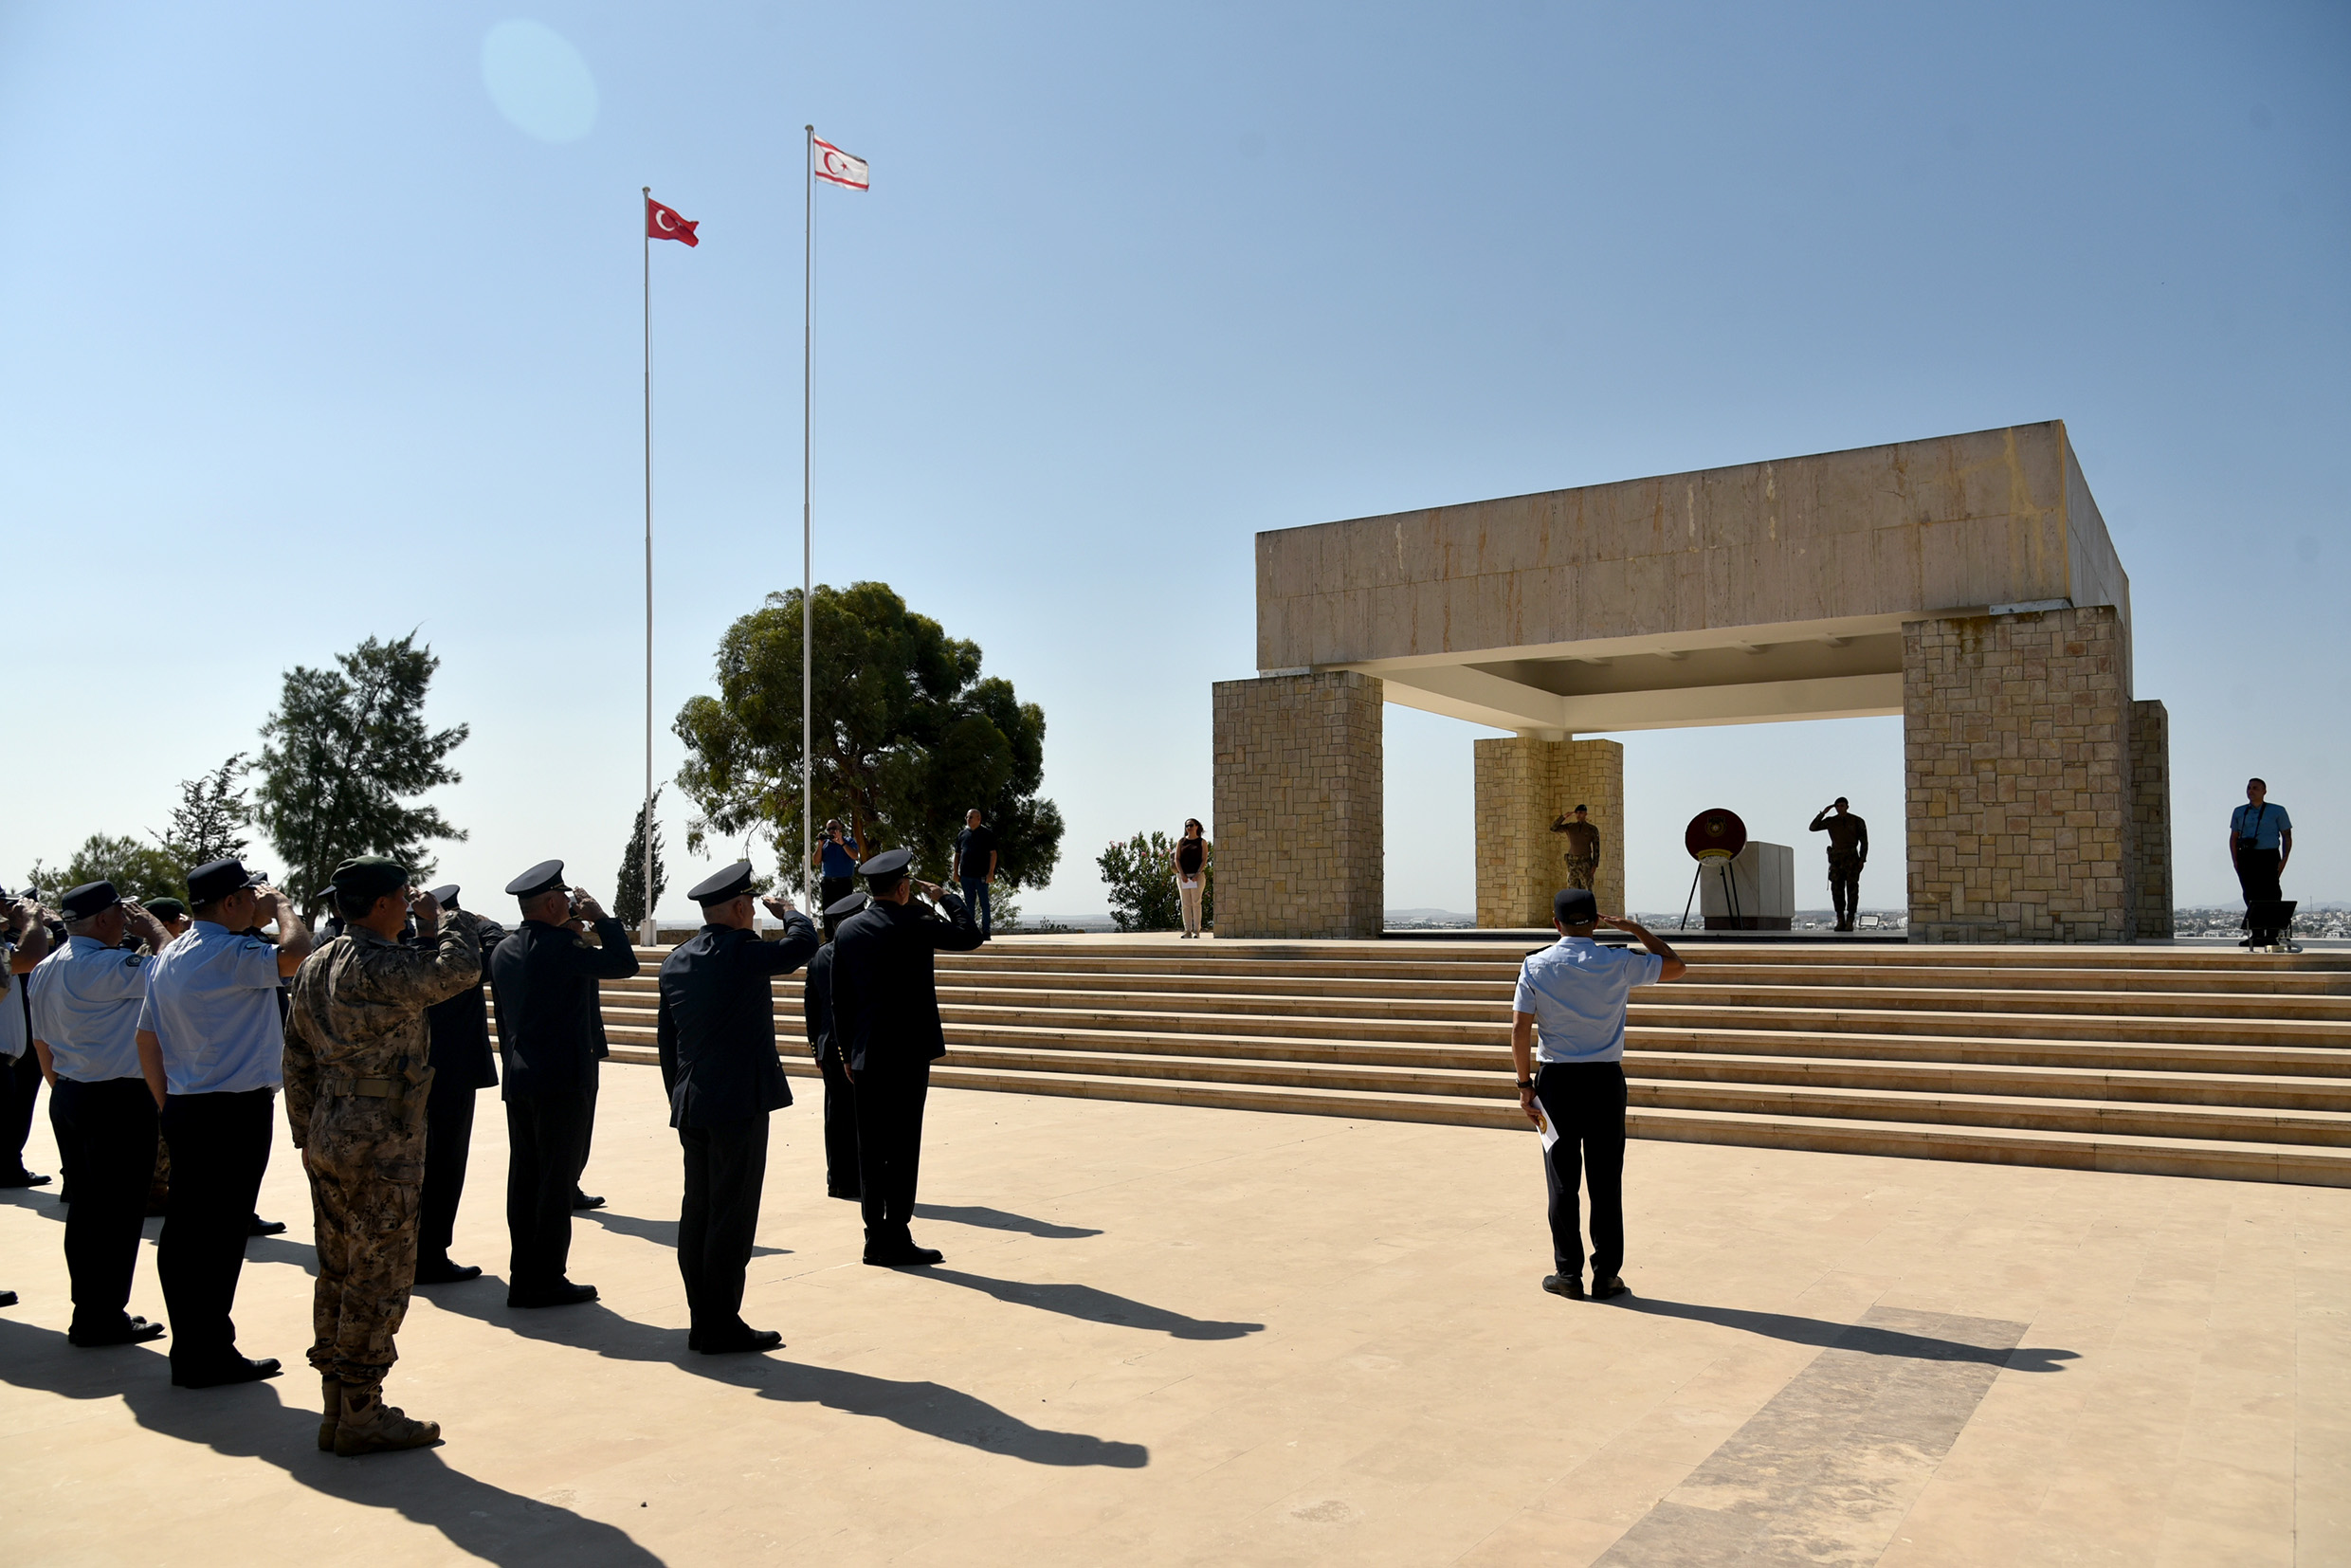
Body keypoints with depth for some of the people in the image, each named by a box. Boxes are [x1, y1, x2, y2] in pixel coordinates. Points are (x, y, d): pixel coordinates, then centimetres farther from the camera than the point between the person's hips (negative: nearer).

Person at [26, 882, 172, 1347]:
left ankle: (89, 1311, 21)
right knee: (118, 1211, -2)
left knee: (85, 1205, 14)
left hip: (69, 1097, 10)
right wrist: (152, 927, -8)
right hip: (119, 1100, -10)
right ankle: (103, 1319, 2)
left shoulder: (45, 970, 12)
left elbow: (42, 1044, 18)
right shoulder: (106, 965, -19)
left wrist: (63, 1090, 24)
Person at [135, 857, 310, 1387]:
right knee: (220, 1237, -2)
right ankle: (208, 1357, 5)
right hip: (235, 1111, -9)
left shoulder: (168, 958, 14)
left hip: (185, 1109, 9)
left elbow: (147, 1039, 18)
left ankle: (191, 1349, 21)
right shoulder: (228, 954, -16)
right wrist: (281, 906, -12)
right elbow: (295, 954, -32)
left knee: (185, 1232, 13)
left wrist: (169, 1104, 21)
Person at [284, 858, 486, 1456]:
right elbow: (459, 968, -30)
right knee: (379, 1279, 0)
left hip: (328, 1137, 10)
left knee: (338, 1274, 15)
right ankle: (362, 1415, 7)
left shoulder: (315, 968, 12)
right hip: (381, 1143, -10)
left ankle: (337, 1407, 24)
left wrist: (307, 1136, 21)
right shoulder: (380, 966, -18)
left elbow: (298, 1060, 16)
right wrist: (441, 916, -10)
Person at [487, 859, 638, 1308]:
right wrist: (600, 918, -3)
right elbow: (625, 964, -13)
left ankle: (523, 1278, 17)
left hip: (518, 1082, 8)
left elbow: (503, 1018, 17)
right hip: (563, 1081, -8)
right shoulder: (560, 946, -15)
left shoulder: (502, 951, 11)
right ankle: (546, 1281, 3)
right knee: (557, 1182, -1)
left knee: (524, 1181, 11)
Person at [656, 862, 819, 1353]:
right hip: (739, 1102, -8)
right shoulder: (741, 951, -13)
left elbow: (666, 1037, 15)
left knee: (697, 1213, 11)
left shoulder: (676, 960, 12)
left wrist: (679, 1096, 21)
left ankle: (701, 1322, 17)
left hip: (691, 1106, 8)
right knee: (732, 1215, -3)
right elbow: (803, 941, -8)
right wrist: (787, 910, 12)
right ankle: (722, 1326, 1)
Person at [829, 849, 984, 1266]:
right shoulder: (914, 924, -10)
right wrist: (944, 896, 10)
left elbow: (839, 998, 10)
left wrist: (848, 1053, 17)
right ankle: (896, 1239, 1)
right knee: (903, 1148, -1)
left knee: (871, 1151, 9)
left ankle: (875, 1239, 13)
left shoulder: (847, 930, 6)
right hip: (909, 1052, -5)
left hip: (865, 1057, 5)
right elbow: (970, 935, 0)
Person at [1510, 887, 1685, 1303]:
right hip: (1605, 1080, 0)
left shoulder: (1536, 966, -4)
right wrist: (1634, 929, 14)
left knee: (1562, 1181, 7)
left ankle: (1568, 1273, 12)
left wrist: (1525, 1084, -1)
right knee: (1606, 1182, 6)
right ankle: (1606, 1275, 11)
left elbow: (1520, 1028, -7)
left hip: (1556, 1080, 0)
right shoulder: (1619, 963, -4)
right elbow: (1676, 966, 10)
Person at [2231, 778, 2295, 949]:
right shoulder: (2239, 812, 15)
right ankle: (2256, 936, 4)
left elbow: (2287, 836, 4)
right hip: (2246, 858, 3)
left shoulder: (2277, 811, 6)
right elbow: (2233, 837, 16)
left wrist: (2284, 860, -7)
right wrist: (2235, 860, 5)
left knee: (2269, 896, -8)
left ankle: (2272, 936, -6)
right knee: (2251, 897, 1)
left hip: (2268, 857, -3)